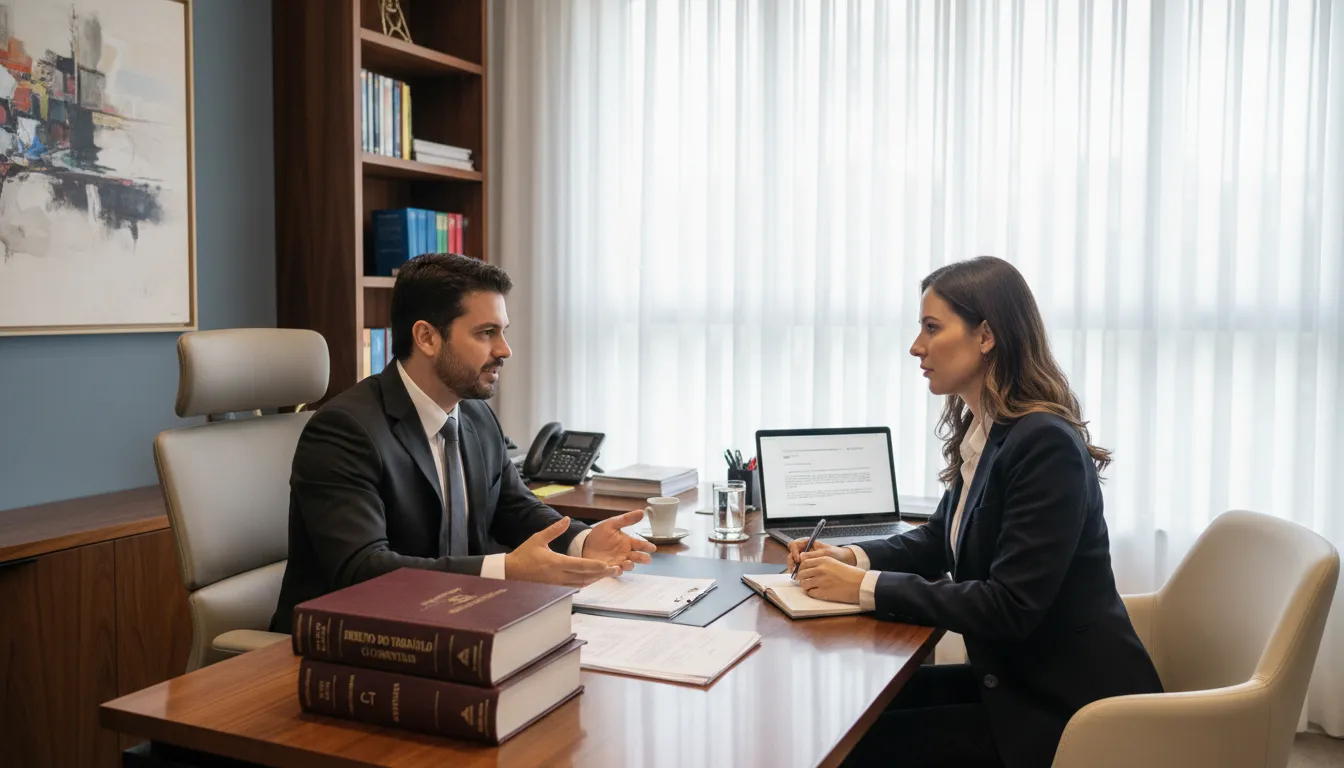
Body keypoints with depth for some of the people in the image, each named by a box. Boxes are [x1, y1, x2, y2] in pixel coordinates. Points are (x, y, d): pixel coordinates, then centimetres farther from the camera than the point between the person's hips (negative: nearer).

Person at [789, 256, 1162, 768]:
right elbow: (941, 538, 18)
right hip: (1016, 677, 8)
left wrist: (866, 588, -23)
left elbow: (1010, 609, -26)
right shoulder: (980, 430, 4)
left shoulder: (1046, 444, -23)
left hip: (1067, 707, -8)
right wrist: (852, 556, 0)